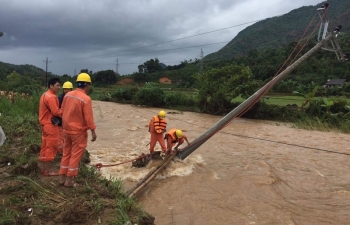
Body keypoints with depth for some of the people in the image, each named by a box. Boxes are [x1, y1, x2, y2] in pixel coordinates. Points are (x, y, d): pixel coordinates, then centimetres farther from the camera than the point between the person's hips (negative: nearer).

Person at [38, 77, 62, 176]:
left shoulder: (45, 95, 15)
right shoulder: (51, 97, -18)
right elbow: (56, 112, -23)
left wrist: (62, 112, 6)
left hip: (45, 123, 10)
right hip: (51, 124, -10)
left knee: (45, 146, 15)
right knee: (51, 147, -3)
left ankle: (43, 168, 23)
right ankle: (48, 170, 4)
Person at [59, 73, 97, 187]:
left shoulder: (68, 95, 1)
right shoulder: (86, 99, -19)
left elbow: (62, 112, 10)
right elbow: (88, 118, -19)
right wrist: (93, 132, -11)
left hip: (67, 130, 7)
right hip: (79, 131, -7)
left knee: (66, 153, 17)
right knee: (76, 155, 5)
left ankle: (62, 178, 25)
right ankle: (69, 180, 12)